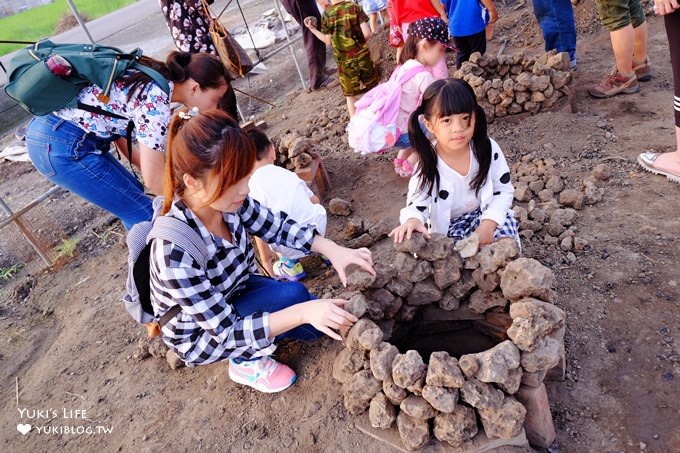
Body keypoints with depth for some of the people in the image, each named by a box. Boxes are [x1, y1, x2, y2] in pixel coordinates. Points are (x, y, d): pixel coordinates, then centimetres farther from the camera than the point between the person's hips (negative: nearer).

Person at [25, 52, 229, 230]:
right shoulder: (156, 102, -21)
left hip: (50, 130, 9)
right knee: (143, 213, -1)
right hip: (63, 146, -9)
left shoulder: (152, 80, 5)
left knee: (133, 194, 20)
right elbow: (153, 180, -18)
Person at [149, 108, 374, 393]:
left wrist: (334, 250, -20)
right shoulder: (175, 253, -39)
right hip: (201, 336, -5)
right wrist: (304, 311, -41)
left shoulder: (226, 201, -22)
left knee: (322, 322, 0)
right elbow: (228, 331, -33)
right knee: (292, 296, -25)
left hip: (236, 292, 6)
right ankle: (246, 362, 2)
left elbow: (277, 226, -7)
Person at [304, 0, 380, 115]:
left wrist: (312, 29, 9)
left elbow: (328, 41, 1)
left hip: (344, 60, 0)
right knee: (375, 86, 20)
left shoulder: (326, 14, -7)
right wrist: (359, 41, 8)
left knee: (350, 95, 13)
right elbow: (367, 33, -13)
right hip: (362, 55, 0)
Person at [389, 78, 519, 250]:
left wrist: (488, 223, -21)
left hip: (487, 214, 2)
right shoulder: (428, 165, -21)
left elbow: (504, 190, -6)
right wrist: (412, 221, -48)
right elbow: (417, 204, -22)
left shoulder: (488, 148, -15)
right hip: (448, 226, -1)